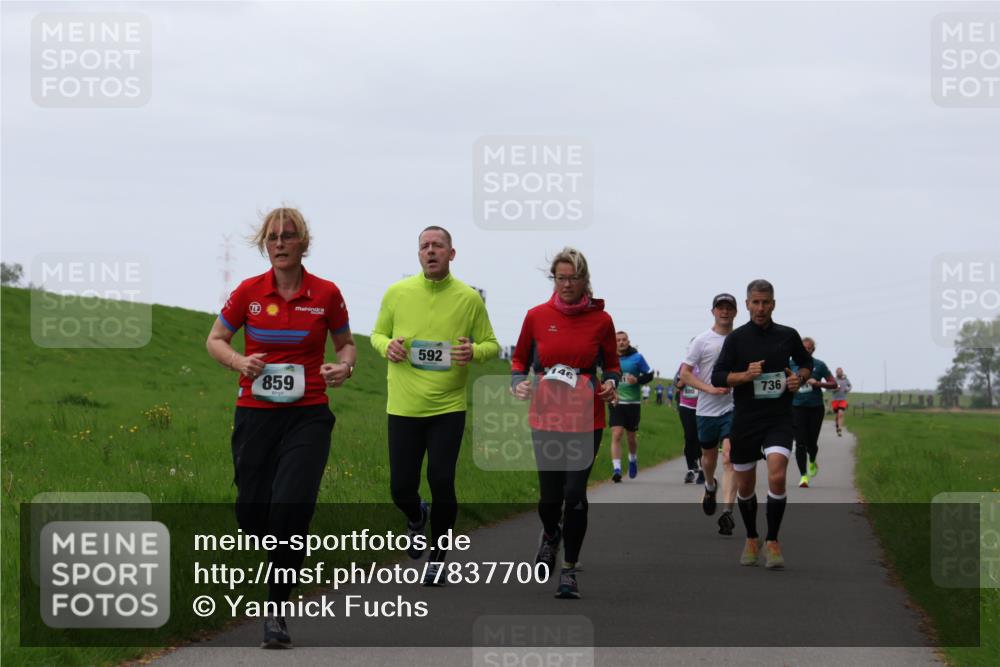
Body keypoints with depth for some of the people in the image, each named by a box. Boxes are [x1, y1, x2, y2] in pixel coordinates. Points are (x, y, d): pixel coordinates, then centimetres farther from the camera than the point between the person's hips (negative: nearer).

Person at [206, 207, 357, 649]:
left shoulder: (327, 295, -1)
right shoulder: (248, 292, 0)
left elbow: (345, 343, 14)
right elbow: (215, 340, 11)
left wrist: (345, 366, -8)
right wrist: (240, 361, -10)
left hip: (308, 417, -2)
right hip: (255, 414, 2)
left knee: (291, 507, -18)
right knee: (251, 514, 1)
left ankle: (276, 609, -6)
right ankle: (282, 548, 38)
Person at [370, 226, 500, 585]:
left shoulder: (469, 298, -2)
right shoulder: (397, 293, 1)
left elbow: (492, 345, 6)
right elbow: (378, 335, 14)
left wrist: (475, 351, -17)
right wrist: (386, 347, -9)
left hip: (448, 407, -1)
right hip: (403, 407, 1)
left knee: (441, 482, -7)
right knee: (401, 487, 3)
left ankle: (437, 557, 13)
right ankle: (416, 518, 40)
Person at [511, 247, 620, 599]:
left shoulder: (600, 320, 1)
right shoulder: (537, 316, 2)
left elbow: (612, 364, 14)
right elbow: (520, 358, 14)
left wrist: (610, 383, -7)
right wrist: (518, 382, -5)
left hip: (586, 418, -1)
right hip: (546, 416, 1)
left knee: (575, 494, -9)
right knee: (550, 495, 1)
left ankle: (569, 570, 5)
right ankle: (551, 534, 38)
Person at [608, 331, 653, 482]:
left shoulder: (637, 357, 0)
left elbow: (649, 375, 3)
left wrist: (637, 380, -15)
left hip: (632, 403, 0)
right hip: (616, 402, 0)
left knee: (631, 437, 12)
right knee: (616, 435, -14)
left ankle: (633, 459, 42)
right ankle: (616, 469, -17)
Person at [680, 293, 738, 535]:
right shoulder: (702, 340, 1)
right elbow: (685, 373, -2)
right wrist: (710, 388, -14)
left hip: (734, 408, -1)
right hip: (707, 409, 1)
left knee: (729, 458, -15)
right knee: (709, 456, 16)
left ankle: (727, 511, -22)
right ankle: (710, 487, 49)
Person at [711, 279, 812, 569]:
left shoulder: (788, 335, 4)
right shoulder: (737, 338, 0)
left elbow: (807, 363, 20)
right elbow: (717, 377, -3)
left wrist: (799, 378, -1)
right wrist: (746, 375, -19)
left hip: (779, 419, -1)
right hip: (744, 421, 1)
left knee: (777, 477, -20)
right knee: (745, 486, 9)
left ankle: (772, 542, -6)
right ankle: (751, 539, 32)